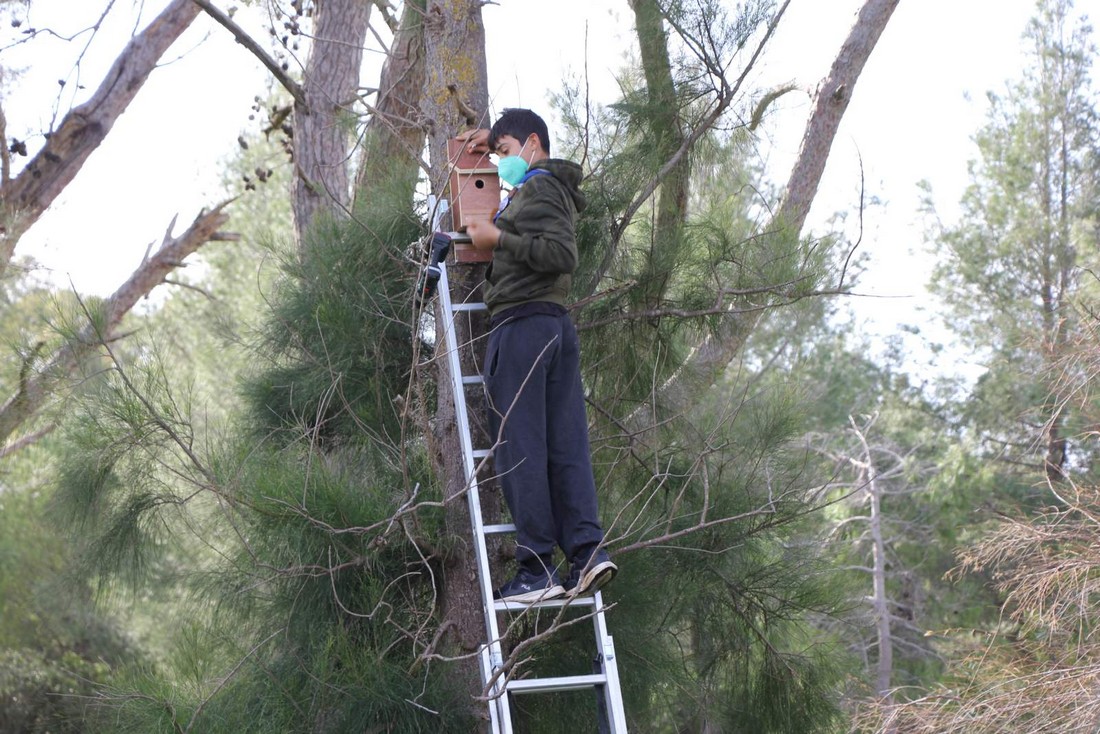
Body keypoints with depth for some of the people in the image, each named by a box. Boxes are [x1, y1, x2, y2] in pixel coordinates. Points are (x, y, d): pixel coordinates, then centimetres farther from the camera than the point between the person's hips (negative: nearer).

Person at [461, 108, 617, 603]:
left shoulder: (539, 188, -6)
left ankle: (537, 570, -12)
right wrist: (493, 142, 37)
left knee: (518, 448, -9)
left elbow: (561, 253, -20)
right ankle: (587, 549, -8)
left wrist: (499, 239, -13)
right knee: (565, 445, 3)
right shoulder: (554, 187, 23)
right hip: (557, 326, 10)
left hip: (522, 323, -10)